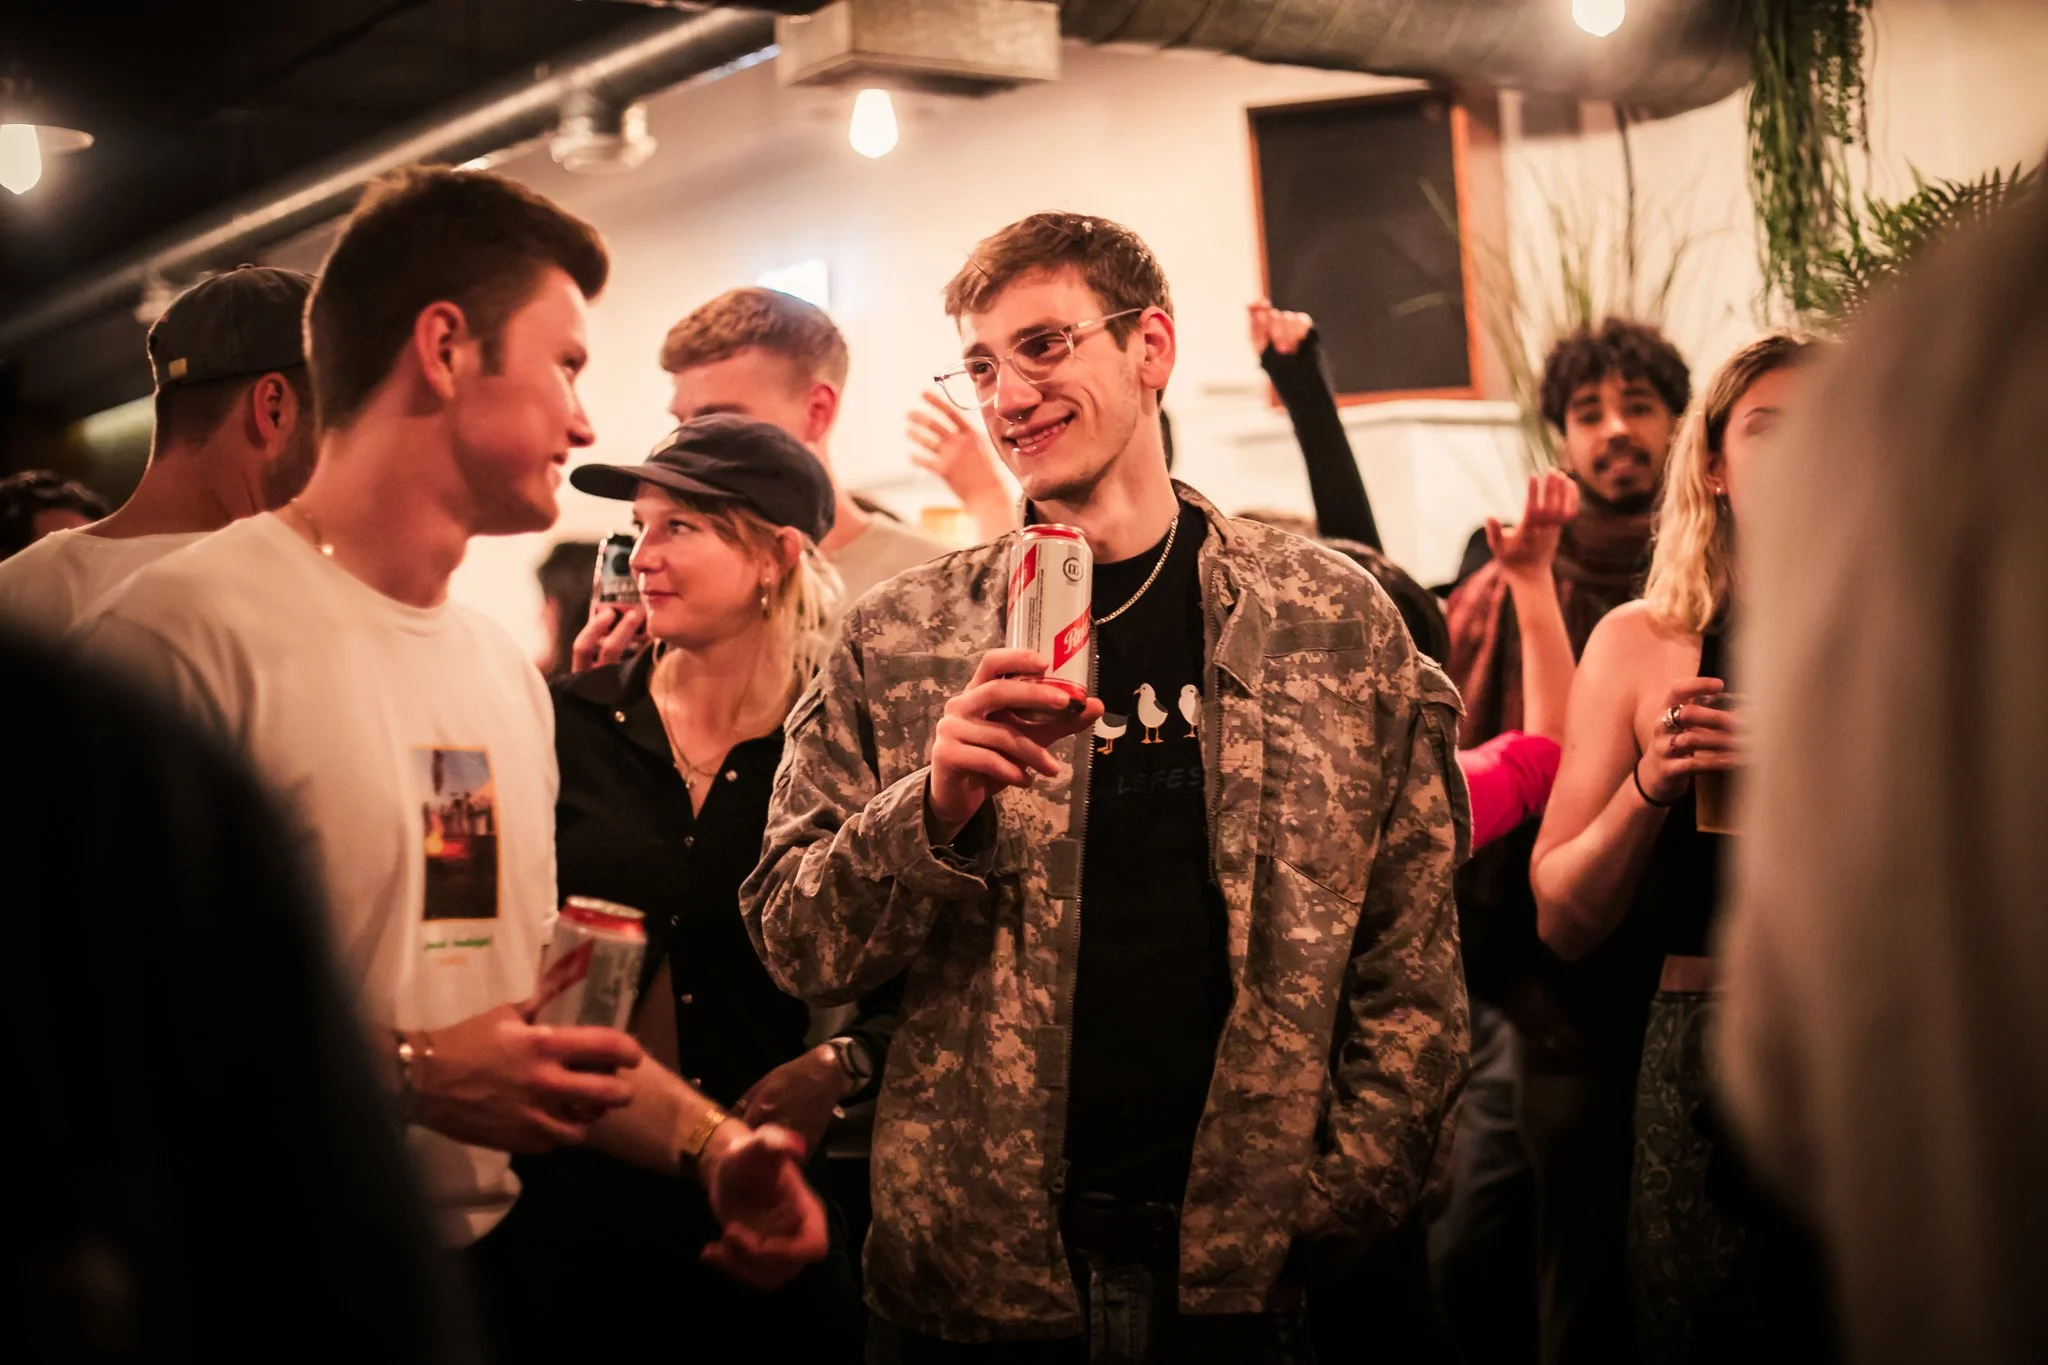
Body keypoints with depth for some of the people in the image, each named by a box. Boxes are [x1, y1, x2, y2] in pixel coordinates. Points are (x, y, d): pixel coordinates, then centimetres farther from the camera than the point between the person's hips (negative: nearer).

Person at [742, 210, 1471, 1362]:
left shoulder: (1338, 620, 1)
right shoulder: (898, 641, 1)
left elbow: (1411, 955, 2)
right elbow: (796, 944, 0)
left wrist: (1347, 1193, -5)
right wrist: (938, 808, -16)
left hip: (1236, 1266, 0)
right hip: (971, 1269, 0)